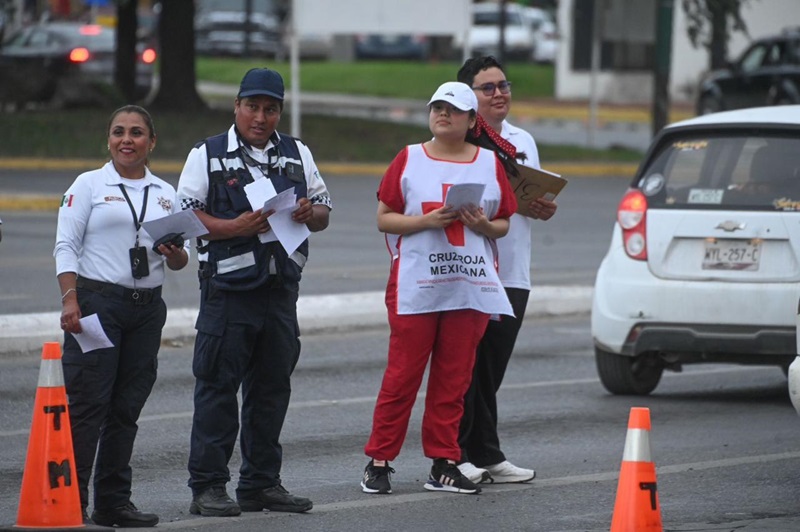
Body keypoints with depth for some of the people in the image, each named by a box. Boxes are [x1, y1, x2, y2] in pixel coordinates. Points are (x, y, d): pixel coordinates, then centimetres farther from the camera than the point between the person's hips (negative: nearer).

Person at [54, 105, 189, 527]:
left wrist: (174, 253, -7)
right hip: (96, 302, -4)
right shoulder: (89, 185, 2)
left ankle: (113, 503, 12)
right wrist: (69, 300, -15)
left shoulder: (165, 194, 14)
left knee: (127, 409, 6)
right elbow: (66, 247, -3)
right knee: (87, 405, -10)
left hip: (147, 308, 4)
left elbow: (179, 261, 17)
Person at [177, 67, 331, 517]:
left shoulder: (298, 155, 16)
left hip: (281, 289, 5)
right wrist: (236, 227, -18)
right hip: (228, 289, -5)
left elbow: (323, 212, 20)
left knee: (272, 389, 9)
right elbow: (185, 217, -5)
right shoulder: (208, 155, 1)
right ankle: (208, 486, -3)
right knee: (218, 388, -6)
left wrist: (311, 213, -4)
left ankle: (262, 483, 17)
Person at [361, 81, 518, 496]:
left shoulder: (491, 164, 11)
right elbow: (384, 217, 2)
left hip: (471, 287, 2)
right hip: (415, 287, -2)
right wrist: (426, 220, -13)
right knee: (402, 375, -3)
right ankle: (379, 461, 3)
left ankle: (443, 465, 9)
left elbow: (503, 224, 14)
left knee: (454, 379, 4)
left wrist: (483, 225, -8)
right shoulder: (409, 159, 5)